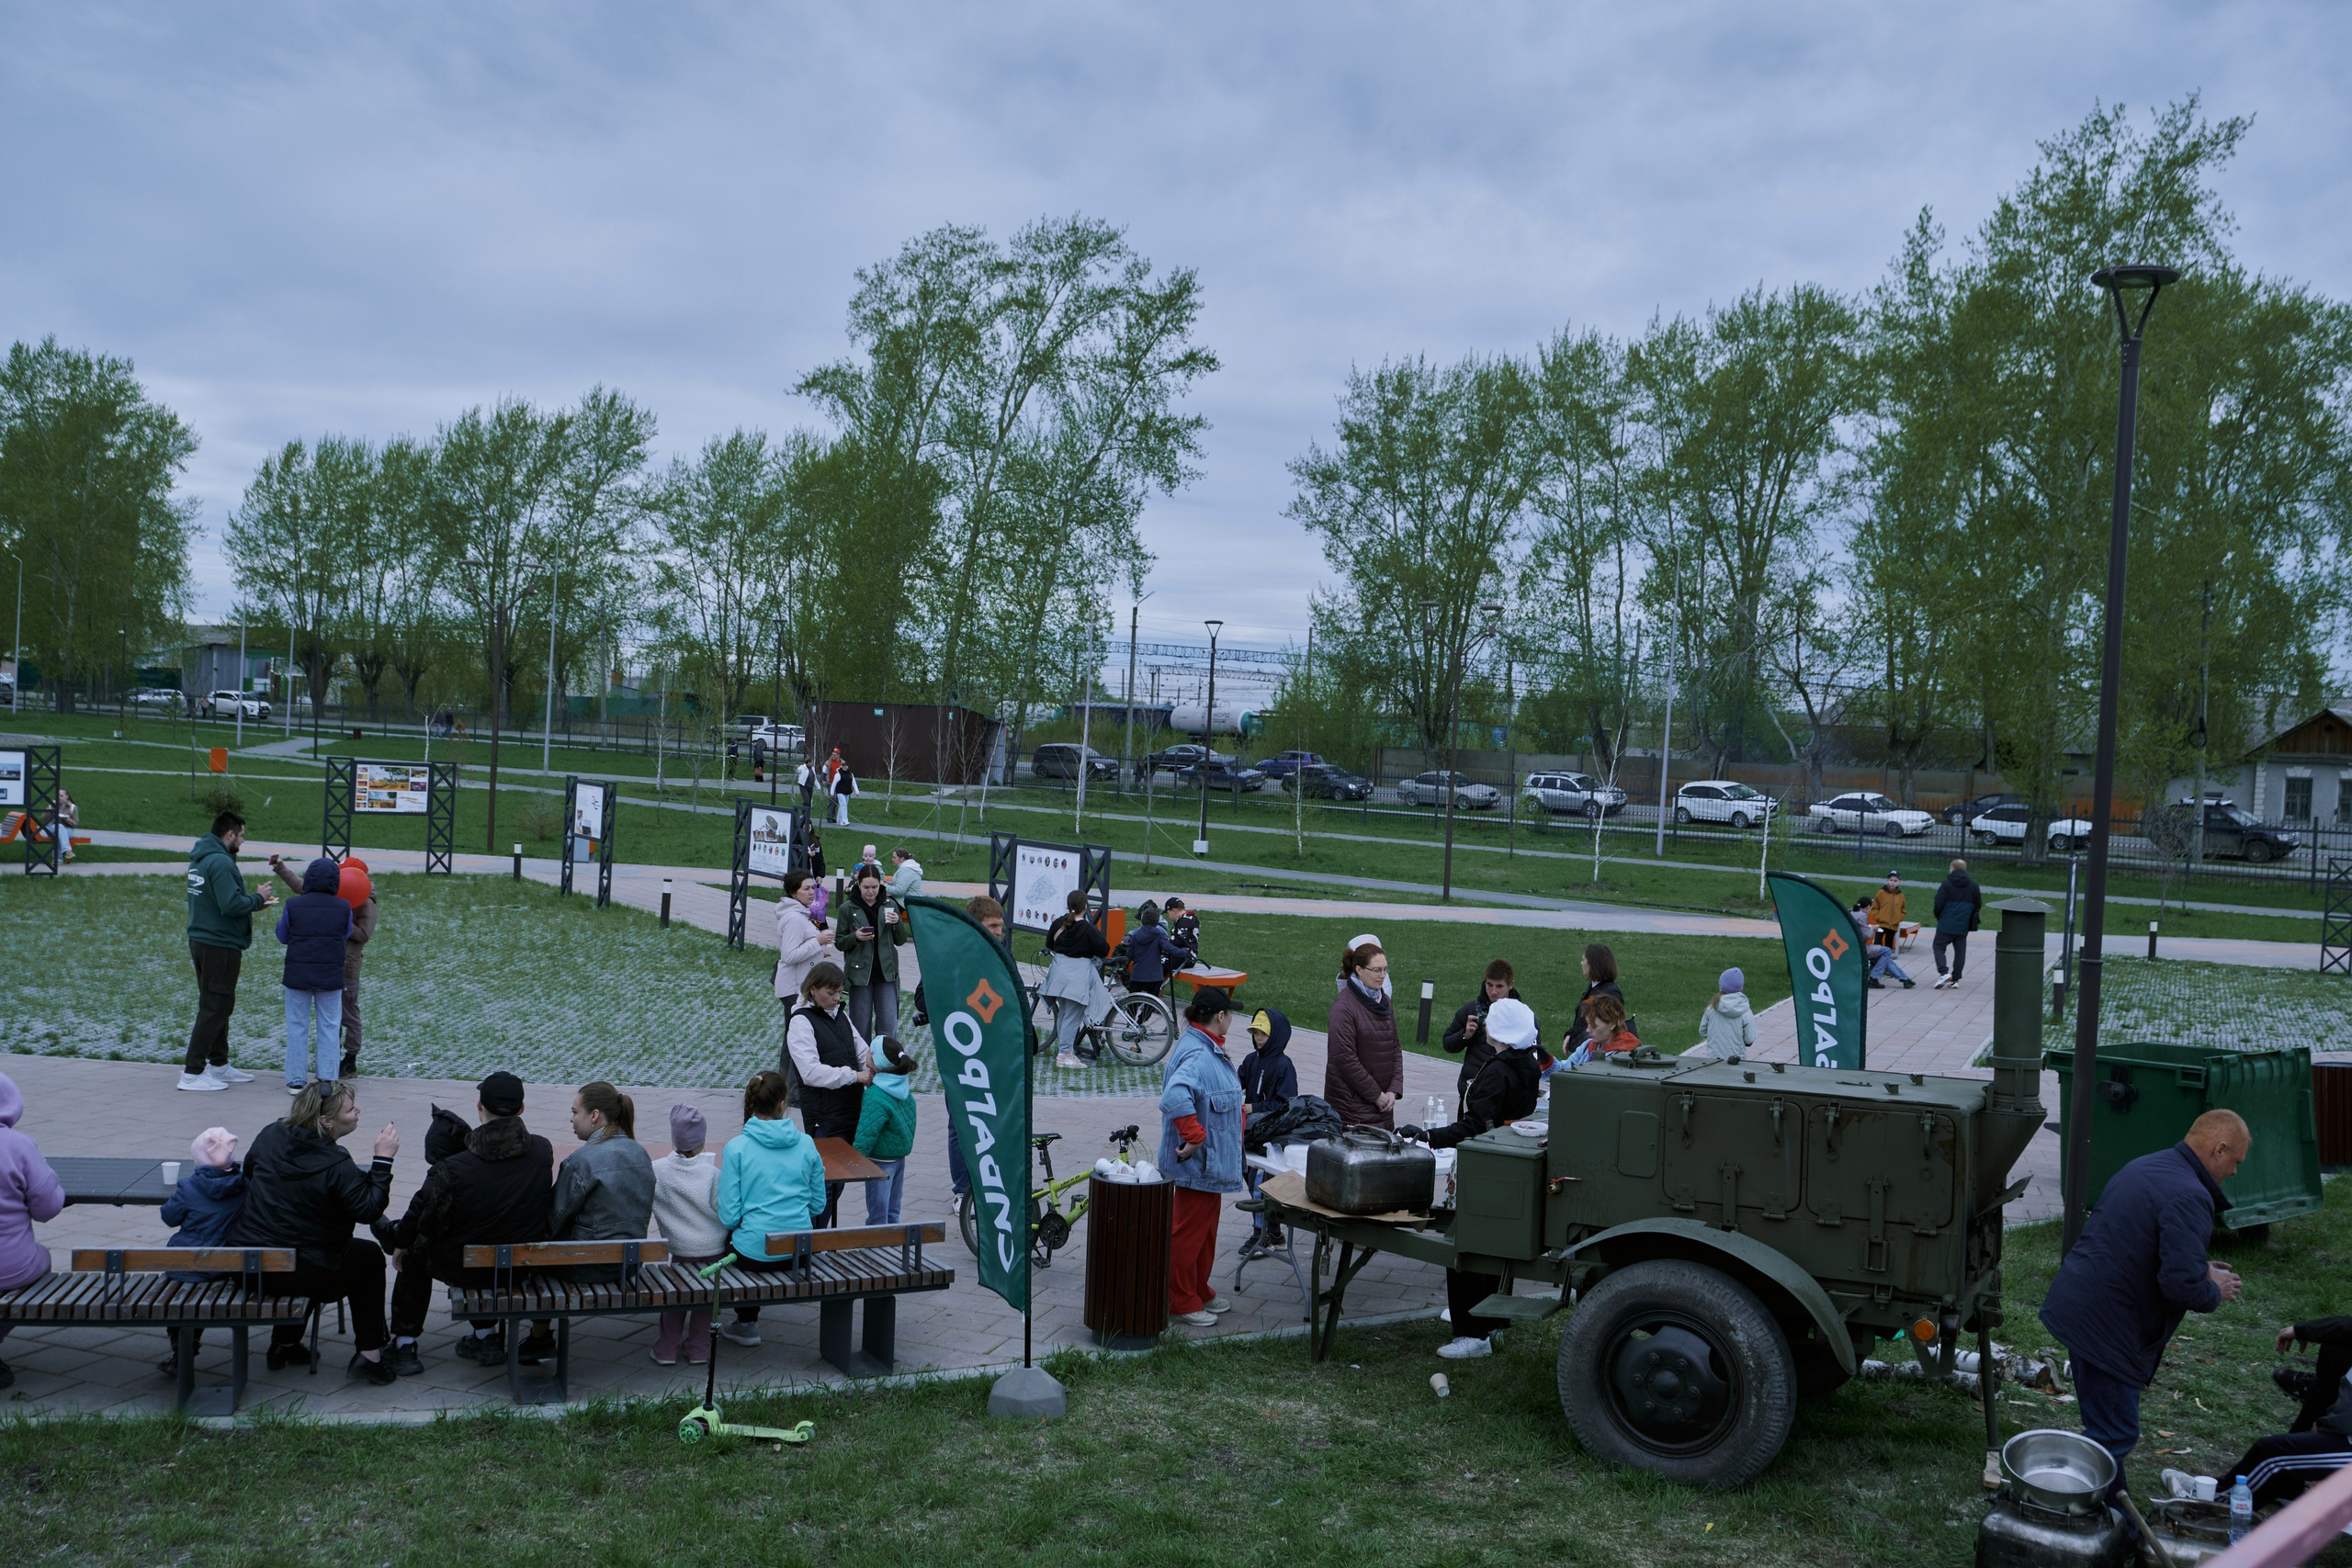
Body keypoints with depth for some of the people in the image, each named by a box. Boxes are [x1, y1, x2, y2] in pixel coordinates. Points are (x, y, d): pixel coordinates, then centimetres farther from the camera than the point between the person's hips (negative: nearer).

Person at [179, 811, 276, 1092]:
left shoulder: (199, 859, 12)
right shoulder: (221, 862, -19)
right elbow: (231, 905, -27)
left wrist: (251, 902, 9)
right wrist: (258, 898, -11)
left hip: (200, 940, 10)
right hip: (220, 945, -10)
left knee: (217, 1005, 19)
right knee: (215, 1008, -3)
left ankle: (218, 1065, 29)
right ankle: (192, 1073, -1)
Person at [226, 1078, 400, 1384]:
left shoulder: (271, 1135, 0)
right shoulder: (336, 1166, -20)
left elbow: (248, 1170, 20)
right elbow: (369, 1210, -17)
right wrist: (383, 1160, -13)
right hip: (296, 1274, -7)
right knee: (370, 1257, 16)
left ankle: (285, 1344, 41)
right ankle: (369, 1354, 13)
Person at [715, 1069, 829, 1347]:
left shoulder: (736, 1147, -12)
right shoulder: (806, 1143, -4)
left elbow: (729, 1216, -12)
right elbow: (818, 1204, 4)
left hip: (754, 1252, -3)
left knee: (730, 1235, 31)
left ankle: (747, 1324, 41)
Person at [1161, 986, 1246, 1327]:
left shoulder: (1205, 1048, 9)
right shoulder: (1197, 1055, -25)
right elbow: (1175, 1097, -40)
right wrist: (1194, 1136, -32)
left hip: (1209, 1161, 11)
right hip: (1198, 1162, -11)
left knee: (1205, 1228, 21)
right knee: (1190, 1231, 1)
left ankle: (1200, 1291, 34)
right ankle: (1181, 1302, 12)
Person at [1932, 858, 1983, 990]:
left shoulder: (1946, 884, -8)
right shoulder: (1973, 886, 5)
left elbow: (1938, 904, -11)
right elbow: (1978, 905, 10)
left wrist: (1938, 917, 7)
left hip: (1946, 924, -4)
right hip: (1963, 927, 4)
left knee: (1938, 947, 4)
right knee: (1960, 951, 11)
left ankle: (1943, 973, -16)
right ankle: (1955, 979, 11)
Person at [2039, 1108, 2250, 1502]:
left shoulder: (2145, 1167, 13)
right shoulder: (2189, 1198, -20)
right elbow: (2182, 1285, -26)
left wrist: (2200, 1269, 20)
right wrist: (2215, 1291, -4)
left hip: (2075, 1306, 10)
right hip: (2105, 1326, -10)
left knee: (2106, 1428, 22)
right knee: (2113, 1436, -1)